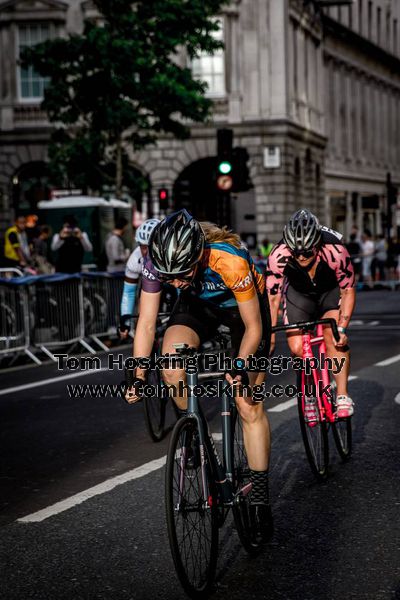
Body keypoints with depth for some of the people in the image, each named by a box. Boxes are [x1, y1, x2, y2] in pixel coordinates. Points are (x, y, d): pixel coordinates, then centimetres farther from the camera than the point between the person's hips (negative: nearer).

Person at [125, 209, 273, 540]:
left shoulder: (230, 261, -40)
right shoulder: (155, 263, -30)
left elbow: (253, 327, -27)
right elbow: (146, 323, -18)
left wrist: (241, 367, -38)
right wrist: (139, 377, -23)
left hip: (244, 304, -3)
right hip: (199, 304, 3)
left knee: (249, 404, -6)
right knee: (171, 366, -28)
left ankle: (260, 497, 5)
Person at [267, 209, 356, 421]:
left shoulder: (335, 252, -35)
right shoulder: (278, 256, -33)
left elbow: (348, 290, -20)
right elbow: (272, 297, -20)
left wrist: (342, 328, -27)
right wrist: (270, 336, -20)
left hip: (330, 290, -1)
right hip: (298, 292, 1)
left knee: (333, 334, -25)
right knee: (296, 347, -13)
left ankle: (342, 396, -18)